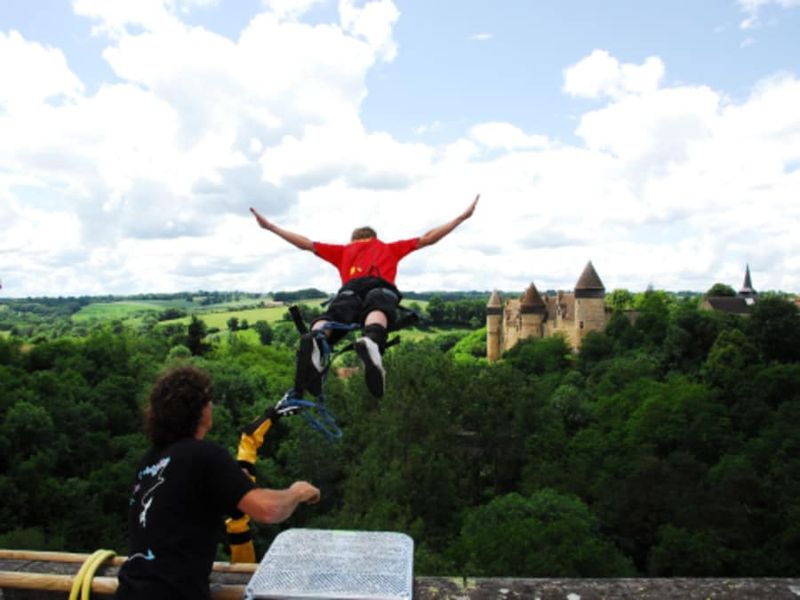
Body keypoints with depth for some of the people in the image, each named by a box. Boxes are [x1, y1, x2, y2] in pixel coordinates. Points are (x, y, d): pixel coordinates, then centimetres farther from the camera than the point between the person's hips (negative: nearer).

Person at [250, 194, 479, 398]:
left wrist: (269, 226, 52)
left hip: (350, 288, 2)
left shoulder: (344, 250, 40)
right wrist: (463, 216, 49)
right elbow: (427, 238, 40)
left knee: (331, 317, -23)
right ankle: (371, 341, -69)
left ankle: (312, 342, -60)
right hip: (382, 287, -1)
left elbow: (306, 243, 41)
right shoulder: (390, 248, 40)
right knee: (378, 311, -32)